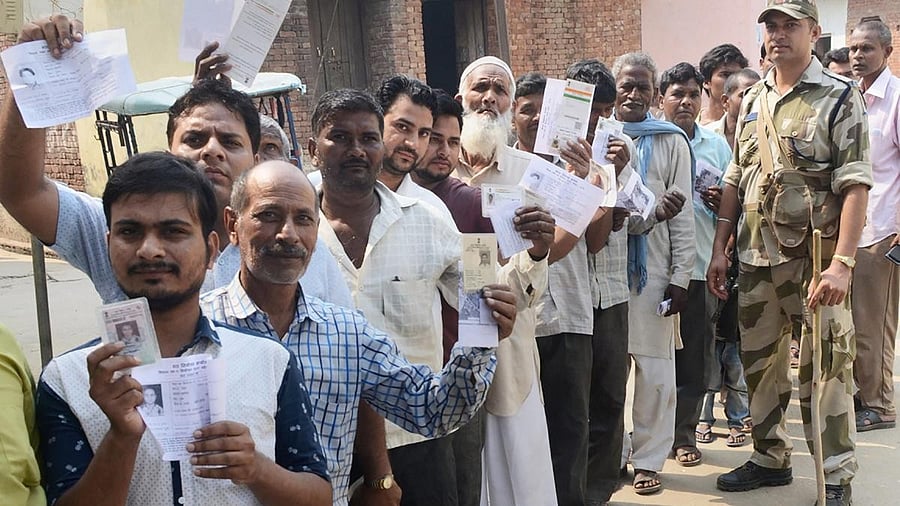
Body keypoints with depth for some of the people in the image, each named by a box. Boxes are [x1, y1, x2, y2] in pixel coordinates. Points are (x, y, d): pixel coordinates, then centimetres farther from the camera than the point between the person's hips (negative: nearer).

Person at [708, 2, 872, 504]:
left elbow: (856, 186, -14)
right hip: (757, 256, 6)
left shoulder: (839, 98, -7)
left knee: (825, 368, 1)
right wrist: (719, 248, 10)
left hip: (815, 256, -6)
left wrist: (842, 263, -22)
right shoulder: (753, 100, 10)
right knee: (760, 362, 14)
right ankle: (770, 458, 31)